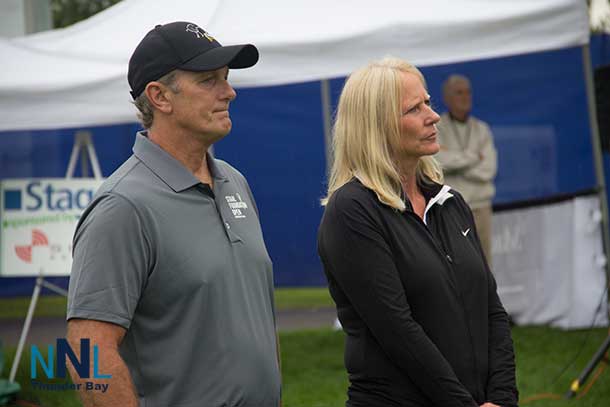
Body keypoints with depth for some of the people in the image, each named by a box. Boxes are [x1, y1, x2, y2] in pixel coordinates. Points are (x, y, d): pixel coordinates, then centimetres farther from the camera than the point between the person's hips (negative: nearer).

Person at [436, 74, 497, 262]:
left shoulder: (482, 129, 8)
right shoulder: (436, 128, -2)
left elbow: (488, 169, -5)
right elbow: (439, 159, -21)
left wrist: (455, 162, -11)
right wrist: (473, 157, -10)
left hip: (479, 208, 4)